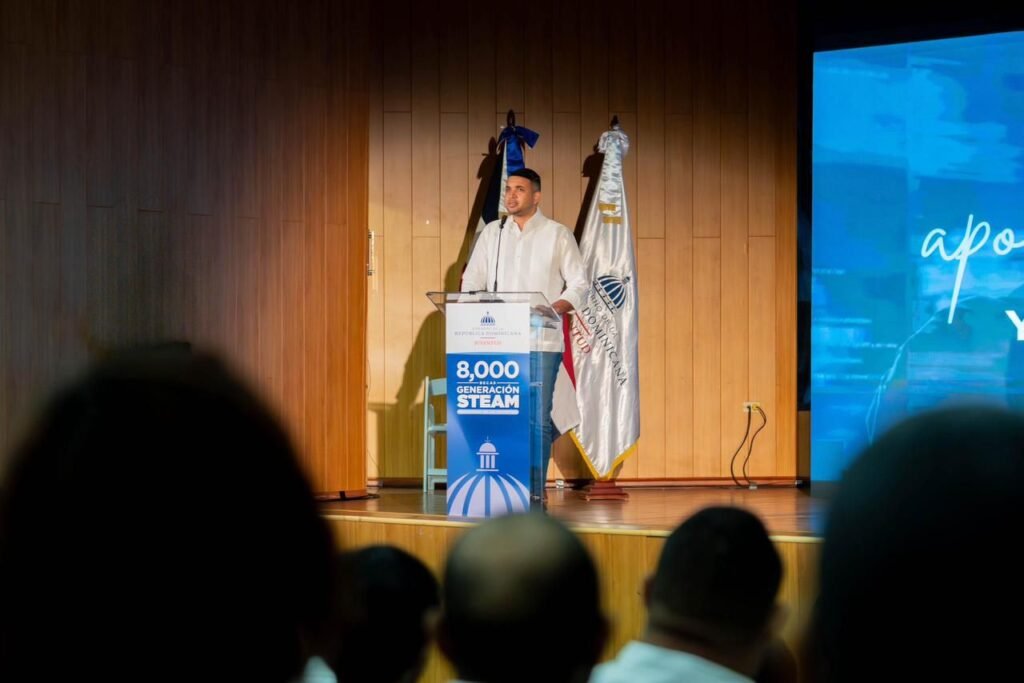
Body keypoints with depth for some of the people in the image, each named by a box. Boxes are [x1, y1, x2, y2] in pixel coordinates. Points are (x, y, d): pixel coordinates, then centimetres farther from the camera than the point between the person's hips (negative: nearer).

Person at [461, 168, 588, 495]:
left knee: (538, 418, -5)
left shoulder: (557, 234, 4)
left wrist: (553, 309, -15)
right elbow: (472, 280, 13)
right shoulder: (492, 232, 13)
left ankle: (535, 489, -1)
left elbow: (579, 283, 2)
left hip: (541, 340, -3)